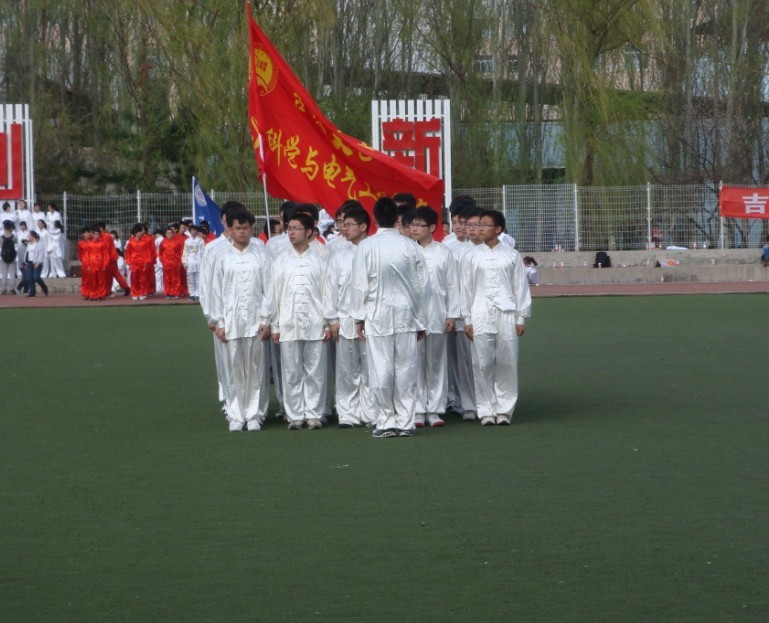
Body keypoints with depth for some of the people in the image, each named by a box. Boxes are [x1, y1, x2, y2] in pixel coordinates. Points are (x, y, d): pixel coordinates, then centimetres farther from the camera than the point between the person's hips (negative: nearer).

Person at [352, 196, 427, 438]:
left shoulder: (366, 247, -7)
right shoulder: (410, 246, -1)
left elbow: (360, 285, -5)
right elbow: (421, 285, 4)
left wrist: (359, 317, 4)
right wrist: (421, 321, 13)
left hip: (377, 315, -2)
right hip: (406, 313, 2)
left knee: (381, 370, 2)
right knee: (406, 369, 5)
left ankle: (386, 421, 4)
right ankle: (405, 422, 6)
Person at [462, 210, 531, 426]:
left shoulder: (511, 255, 5)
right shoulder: (473, 256, 7)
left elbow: (521, 286, 6)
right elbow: (466, 288, 9)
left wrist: (521, 317, 3)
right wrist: (467, 319, 5)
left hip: (506, 313, -1)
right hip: (481, 315, 1)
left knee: (507, 363, -1)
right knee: (483, 364, -1)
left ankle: (505, 409, 7)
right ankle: (486, 410, 5)